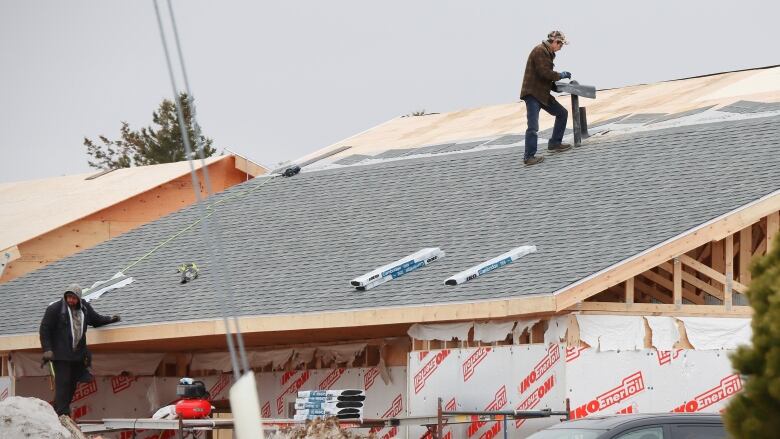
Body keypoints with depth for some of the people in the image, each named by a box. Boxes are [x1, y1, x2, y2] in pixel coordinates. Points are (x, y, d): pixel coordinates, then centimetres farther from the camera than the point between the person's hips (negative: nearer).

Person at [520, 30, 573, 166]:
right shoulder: (540, 51, -14)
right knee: (533, 127, -16)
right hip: (532, 93, -10)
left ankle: (554, 143, 23)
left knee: (562, 113, 14)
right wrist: (561, 75, -9)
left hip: (543, 93, 10)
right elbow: (545, 73, -22)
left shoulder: (548, 53, 18)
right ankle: (529, 157, -14)